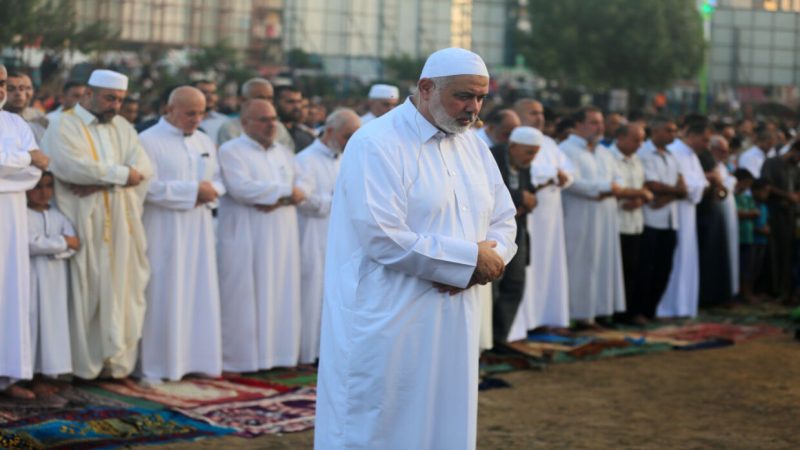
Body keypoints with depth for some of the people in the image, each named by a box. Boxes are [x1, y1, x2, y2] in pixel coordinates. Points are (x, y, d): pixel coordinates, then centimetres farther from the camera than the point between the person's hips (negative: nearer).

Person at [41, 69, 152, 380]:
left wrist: (100, 180, -14)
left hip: (121, 225, 5)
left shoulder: (122, 127, 15)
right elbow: (72, 166, -19)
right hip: (85, 224, -5)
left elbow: (143, 167, 0)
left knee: (121, 291, 3)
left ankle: (117, 361, 9)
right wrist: (120, 174, -11)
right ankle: (85, 364, 3)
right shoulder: (64, 127, 0)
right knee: (87, 292, -3)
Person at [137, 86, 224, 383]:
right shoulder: (149, 141, -7)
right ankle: (154, 366, 2)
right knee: (163, 297, -4)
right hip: (163, 232, -6)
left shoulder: (205, 142, 15)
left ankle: (196, 357, 13)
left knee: (199, 294, 6)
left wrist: (210, 192, -7)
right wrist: (193, 190, -17)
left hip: (199, 230, 6)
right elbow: (149, 187, -17)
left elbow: (218, 180, 17)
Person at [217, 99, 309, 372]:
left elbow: (302, 187, 8)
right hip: (245, 239, -6)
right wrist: (285, 190, -9)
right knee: (243, 298, -5)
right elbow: (241, 188, -17)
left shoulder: (284, 153, 18)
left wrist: (278, 199, -13)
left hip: (282, 238, 6)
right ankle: (237, 358, 0)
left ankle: (277, 354, 11)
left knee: (281, 295, 5)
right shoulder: (231, 151, -3)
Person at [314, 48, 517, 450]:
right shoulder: (376, 145, -13)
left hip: (451, 326, 7)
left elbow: (504, 220, 14)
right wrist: (470, 258, -16)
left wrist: (489, 258, -10)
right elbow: (384, 238, -21)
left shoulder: (474, 148, 12)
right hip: (387, 325, -7)